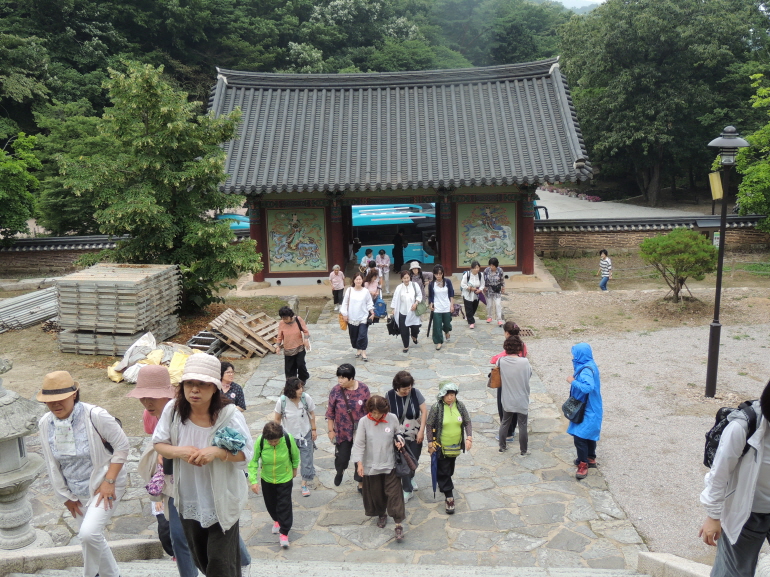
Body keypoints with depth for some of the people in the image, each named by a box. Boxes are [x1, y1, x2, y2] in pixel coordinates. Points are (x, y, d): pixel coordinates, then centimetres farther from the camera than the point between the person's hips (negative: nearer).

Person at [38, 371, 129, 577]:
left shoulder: (94, 415, -23)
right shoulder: (45, 423, -5)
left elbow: (122, 445, -16)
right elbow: (52, 465, 4)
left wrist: (109, 481, -19)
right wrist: (66, 496, 8)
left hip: (104, 485, -6)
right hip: (78, 492, 6)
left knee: (89, 534, -20)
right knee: (88, 538, 18)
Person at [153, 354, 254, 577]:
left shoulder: (229, 415, -22)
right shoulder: (173, 410, -12)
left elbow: (246, 453, -17)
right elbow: (158, 443, -1)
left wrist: (218, 452, -35)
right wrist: (179, 451, -22)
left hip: (222, 501, -4)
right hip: (189, 501, 4)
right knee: (200, 558, 24)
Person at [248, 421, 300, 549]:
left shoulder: (288, 439, -27)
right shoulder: (260, 441, -27)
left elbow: (295, 454, -6)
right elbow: (253, 461, -15)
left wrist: (294, 468, 8)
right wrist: (253, 480, -21)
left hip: (285, 478, -2)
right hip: (266, 479, 2)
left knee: (284, 505, -1)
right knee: (270, 503, 19)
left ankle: (284, 532, 14)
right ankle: (276, 520, 49)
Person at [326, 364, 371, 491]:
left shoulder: (363, 388, -11)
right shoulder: (336, 390, -12)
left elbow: (369, 409, -1)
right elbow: (330, 412, -3)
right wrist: (331, 430, -1)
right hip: (342, 432, 0)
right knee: (342, 456, 11)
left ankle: (361, 483, 28)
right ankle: (340, 471, 47)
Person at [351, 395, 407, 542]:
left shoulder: (392, 418, -9)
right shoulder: (363, 421, -13)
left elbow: (398, 432, 10)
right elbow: (359, 443, -8)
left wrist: (399, 440, -11)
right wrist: (359, 463, -13)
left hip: (390, 464, 0)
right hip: (371, 465, 0)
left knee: (394, 493, -2)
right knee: (376, 493, 15)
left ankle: (398, 525, 6)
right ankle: (381, 515, 42)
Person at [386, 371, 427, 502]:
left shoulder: (415, 393, -14)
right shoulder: (390, 396, -15)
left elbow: (424, 411, -7)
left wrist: (421, 431, -10)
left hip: (416, 435, 2)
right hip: (399, 436, -1)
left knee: (414, 460, 16)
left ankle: (411, 477, 48)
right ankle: (407, 490, 22)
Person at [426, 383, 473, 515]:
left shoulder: (460, 406, -4)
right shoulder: (436, 408, -15)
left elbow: (467, 422, 4)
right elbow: (429, 425, -9)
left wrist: (469, 437, -9)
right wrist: (430, 443, -10)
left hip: (455, 446, 4)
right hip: (441, 447, -4)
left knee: (450, 469, 21)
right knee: (443, 471, -3)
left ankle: (443, 484, 47)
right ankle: (449, 497, 4)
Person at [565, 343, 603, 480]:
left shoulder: (586, 370, -26)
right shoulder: (589, 366, 5)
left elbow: (588, 387, -41)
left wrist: (573, 381, -30)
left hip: (587, 410, -11)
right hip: (589, 408, 11)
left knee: (579, 437, -7)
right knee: (589, 434, 22)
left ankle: (583, 465, 0)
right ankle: (591, 459, 36)